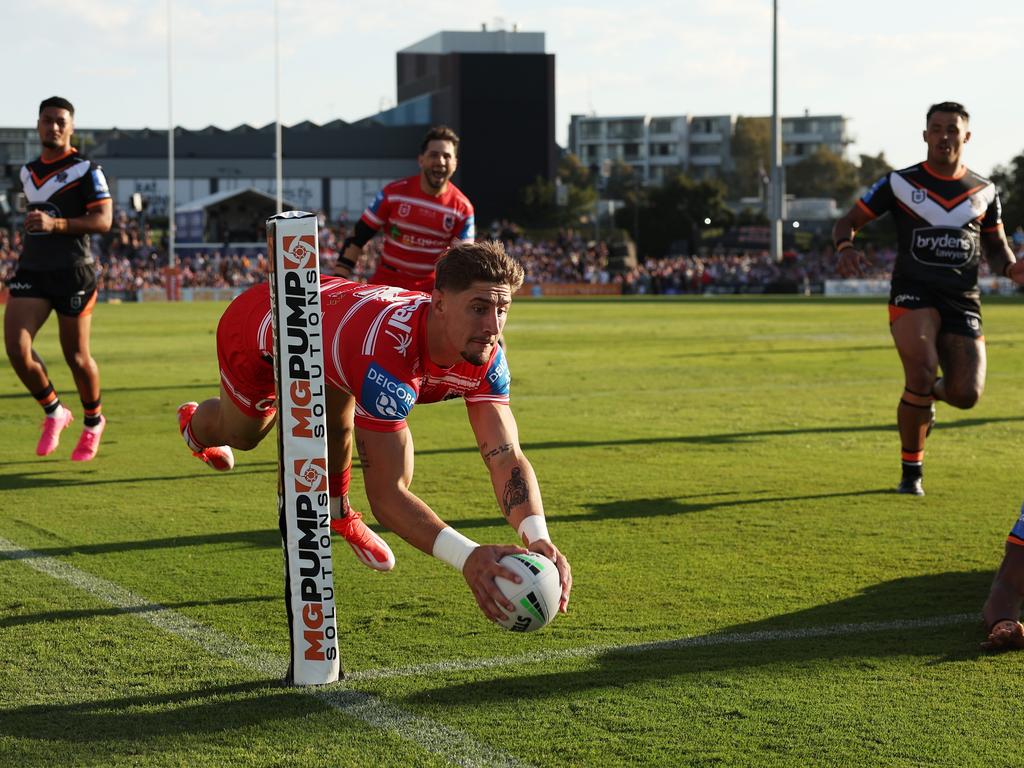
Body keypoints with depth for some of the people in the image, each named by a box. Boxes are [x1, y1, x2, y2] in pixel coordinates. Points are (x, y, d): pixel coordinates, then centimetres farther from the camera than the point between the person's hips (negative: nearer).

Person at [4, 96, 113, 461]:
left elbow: (104, 220, -14)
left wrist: (56, 224, -24)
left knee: (76, 355, 3)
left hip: (73, 272, -5)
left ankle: (93, 422, 29)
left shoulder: (86, 169, -6)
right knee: (16, 348, -11)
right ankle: (54, 413, 12)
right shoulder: (28, 172, 14)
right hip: (31, 270, 5)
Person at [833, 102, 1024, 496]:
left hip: (962, 301, 3)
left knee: (966, 395, -11)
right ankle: (911, 470, -5)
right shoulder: (900, 182, 1)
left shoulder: (984, 191, 9)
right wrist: (846, 247, -18)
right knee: (922, 373, -26)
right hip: (913, 296, -3)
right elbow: (848, 222, 5)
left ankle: (933, 390, 30)